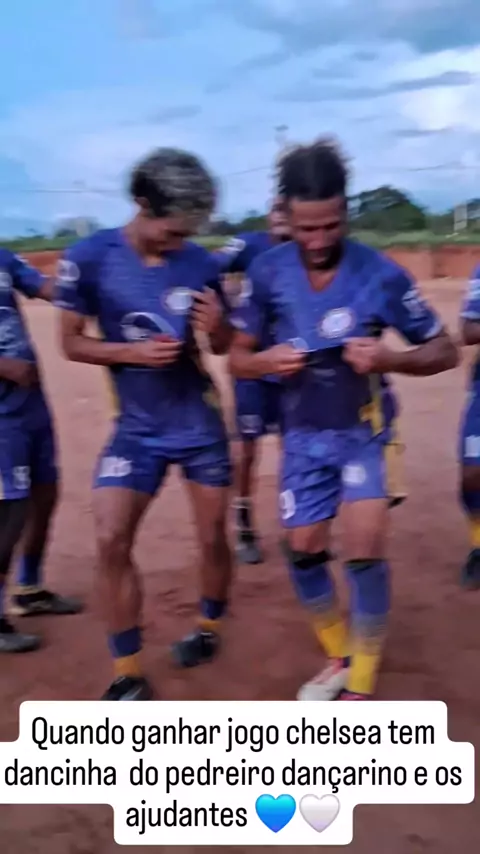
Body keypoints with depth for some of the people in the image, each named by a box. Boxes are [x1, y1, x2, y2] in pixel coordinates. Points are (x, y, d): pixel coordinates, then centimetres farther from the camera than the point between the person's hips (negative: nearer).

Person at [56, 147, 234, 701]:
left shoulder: (201, 264, -8)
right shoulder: (89, 258, -12)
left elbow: (223, 347, 4)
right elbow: (71, 343, -5)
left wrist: (216, 327, -20)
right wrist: (132, 352, -21)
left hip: (201, 426, 1)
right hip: (137, 429, -1)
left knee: (212, 537, 10)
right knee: (111, 540, -10)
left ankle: (209, 628, 38)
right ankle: (128, 677, 4)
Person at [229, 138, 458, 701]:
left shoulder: (380, 275, -20)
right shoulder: (268, 272, -13)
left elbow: (444, 351, -11)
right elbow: (238, 358, -3)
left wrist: (389, 359, -31)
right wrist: (268, 362, -26)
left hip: (362, 430, -3)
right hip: (303, 434, 3)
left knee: (364, 549, -14)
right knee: (303, 550, 7)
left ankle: (360, 689, 6)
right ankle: (339, 658, 32)